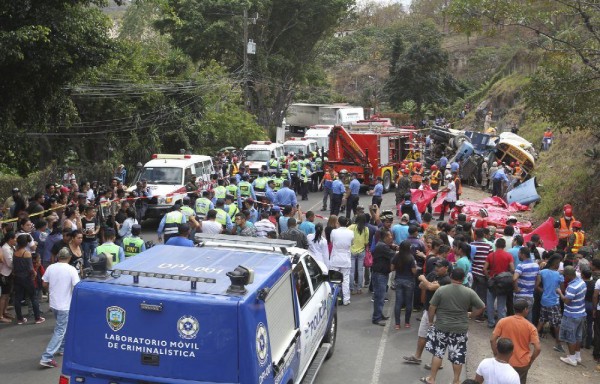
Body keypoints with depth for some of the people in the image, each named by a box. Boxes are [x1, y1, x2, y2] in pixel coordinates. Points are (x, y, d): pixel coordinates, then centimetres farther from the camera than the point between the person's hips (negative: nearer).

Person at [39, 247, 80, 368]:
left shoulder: (50, 268, -3)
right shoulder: (71, 270, -17)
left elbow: (45, 284, 6)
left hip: (53, 303, 6)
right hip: (65, 305, -6)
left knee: (62, 326, 27)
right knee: (60, 331, -1)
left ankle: (62, 348, 37)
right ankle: (47, 357, -7)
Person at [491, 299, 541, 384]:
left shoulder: (503, 321, -8)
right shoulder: (530, 326, -11)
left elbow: (492, 340, -10)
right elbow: (538, 348, -15)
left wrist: (496, 356, 2)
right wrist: (530, 361, 0)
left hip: (505, 362, 0)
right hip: (522, 364, 0)